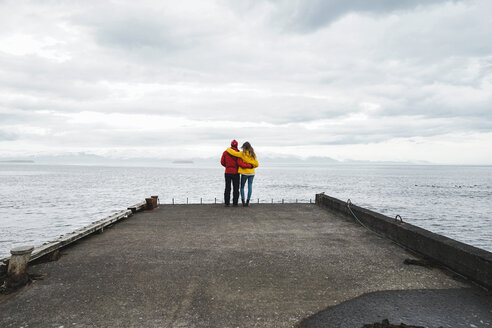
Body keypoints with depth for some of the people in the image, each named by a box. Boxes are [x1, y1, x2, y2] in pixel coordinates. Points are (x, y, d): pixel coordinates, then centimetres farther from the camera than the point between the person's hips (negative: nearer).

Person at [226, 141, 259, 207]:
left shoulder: (242, 154, -9)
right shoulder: (253, 154, 4)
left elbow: (234, 153, -13)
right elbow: (256, 164, 4)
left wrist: (228, 149, 4)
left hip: (244, 173, -3)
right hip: (251, 173, 3)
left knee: (242, 187, 10)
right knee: (250, 187, 5)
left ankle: (243, 201, 2)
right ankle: (247, 202, 4)